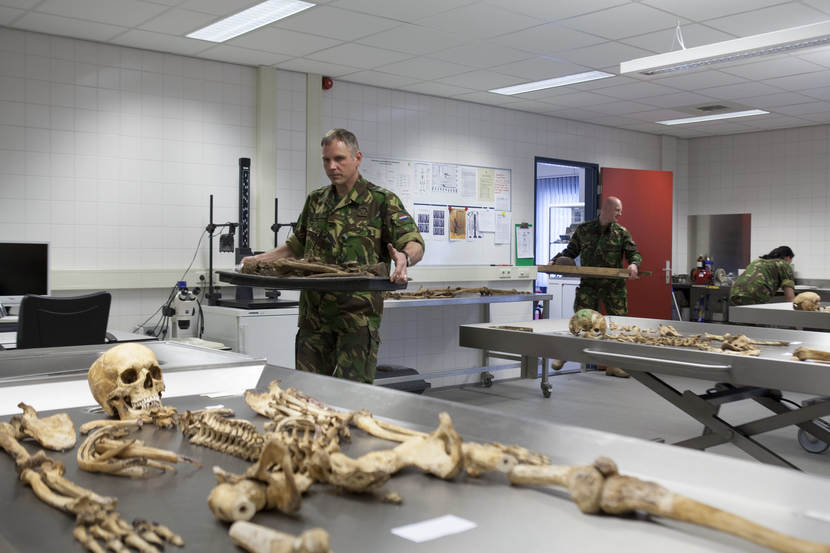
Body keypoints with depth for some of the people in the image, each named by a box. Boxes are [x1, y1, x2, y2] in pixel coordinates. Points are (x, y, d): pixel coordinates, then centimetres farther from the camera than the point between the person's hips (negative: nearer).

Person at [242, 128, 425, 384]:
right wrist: (260, 259, 14)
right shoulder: (315, 200, 15)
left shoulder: (382, 200, -2)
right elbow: (297, 245, 26)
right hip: (314, 313, 6)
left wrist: (404, 257, -34)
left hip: (358, 314, -5)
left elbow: (415, 244, -11)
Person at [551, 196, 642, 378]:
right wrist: (555, 261, -2)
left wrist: (634, 264, -23)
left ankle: (612, 365, 13)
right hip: (588, 284, -1)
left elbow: (634, 253, -1)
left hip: (614, 286, 1)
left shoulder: (621, 232, 3)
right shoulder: (583, 229, 5)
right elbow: (571, 251, 13)